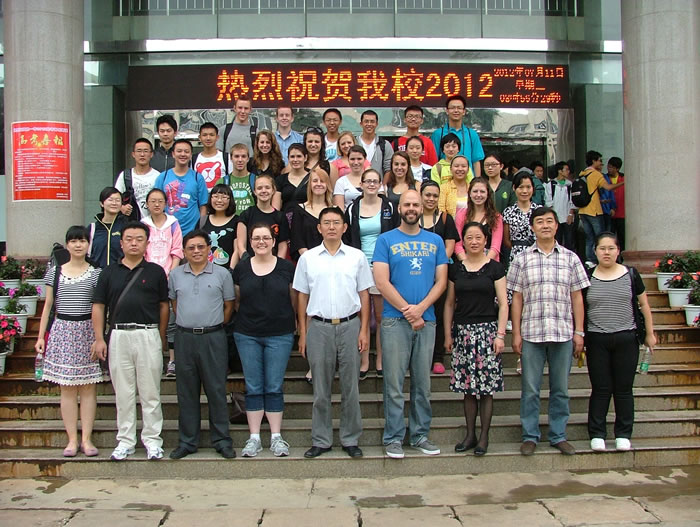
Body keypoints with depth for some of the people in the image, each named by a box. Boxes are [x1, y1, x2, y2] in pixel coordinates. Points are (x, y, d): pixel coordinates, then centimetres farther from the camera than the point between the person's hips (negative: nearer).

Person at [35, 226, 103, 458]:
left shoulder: (96, 273, 3)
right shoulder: (54, 272, 8)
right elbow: (48, 305, 11)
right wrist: (41, 336, 7)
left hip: (87, 331, -1)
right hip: (62, 330, 1)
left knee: (88, 386, 1)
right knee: (67, 387, 3)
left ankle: (86, 439, 7)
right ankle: (72, 439, 9)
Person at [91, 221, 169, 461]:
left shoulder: (156, 272, 6)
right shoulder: (109, 272, 10)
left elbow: (163, 306, 8)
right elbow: (98, 306, 9)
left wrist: (161, 338, 4)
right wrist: (99, 338, 1)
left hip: (148, 335, -2)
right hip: (118, 336, 2)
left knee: (150, 392, 4)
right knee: (123, 392, 8)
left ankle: (152, 440, 13)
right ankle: (125, 441, 17)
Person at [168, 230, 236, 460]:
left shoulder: (222, 274, 1)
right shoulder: (176, 275, 8)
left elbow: (229, 306, 6)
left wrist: (214, 327, 4)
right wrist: (186, 323, 10)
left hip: (213, 338, -2)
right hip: (184, 337, 3)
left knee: (216, 390, 1)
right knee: (186, 392, 8)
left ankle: (222, 440, 11)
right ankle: (187, 441, 18)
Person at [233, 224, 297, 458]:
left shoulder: (287, 267, 1)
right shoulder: (241, 268, 4)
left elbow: (294, 300, 8)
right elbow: (237, 301, 14)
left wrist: (288, 320, 6)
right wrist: (249, 316, 9)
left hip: (280, 335, -1)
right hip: (247, 335, 1)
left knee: (274, 387, 2)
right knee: (253, 388, 5)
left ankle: (276, 437, 12)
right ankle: (254, 438, 13)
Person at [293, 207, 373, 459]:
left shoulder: (357, 257, 5)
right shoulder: (307, 258, 5)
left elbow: (364, 295, 6)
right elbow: (302, 297, 8)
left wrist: (364, 330, -1)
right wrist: (303, 333, 3)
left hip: (349, 325, 0)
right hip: (318, 327, 0)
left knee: (350, 388, 6)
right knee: (321, 389, 7)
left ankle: (351, 439, 18)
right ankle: (321, 440, 18)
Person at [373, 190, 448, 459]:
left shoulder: (435, 241, 12)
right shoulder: (386, 240, 2)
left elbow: (441, 281, 6)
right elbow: (381, 281, -6)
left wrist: (420, 308, -9)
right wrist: (408, 312, -10)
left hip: (426, 319, 3)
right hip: (394, 320, -3)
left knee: (423, 382, 9)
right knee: (394, 382, 0)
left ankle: (420, 434, 19)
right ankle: (393, 437, 9)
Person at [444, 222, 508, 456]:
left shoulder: (494, 268, 2)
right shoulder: (456, 269, 9)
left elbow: (503, 303, 0)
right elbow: (450, 303, 12)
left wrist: (500, 334, -7)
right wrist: (447, 334, 8)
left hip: (487, 330, -2)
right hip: (462, 331, 3)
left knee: (486, 387, -1)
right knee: (468, 386, 6)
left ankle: (484, 436, 8)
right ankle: (470, 434, 15)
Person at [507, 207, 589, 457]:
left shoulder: (570, 258, 7)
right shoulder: (522, 259, 5)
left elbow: (577, 297, 8)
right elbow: (517, 298, 4)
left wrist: (579, 332, 3)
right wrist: (516, 333, -1)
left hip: (563, 333, 1)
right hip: (531, 332, -1)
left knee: (560, 388, 8)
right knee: (530, 389, 4)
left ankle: (558, 435, 19)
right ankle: (530, 436, 14)